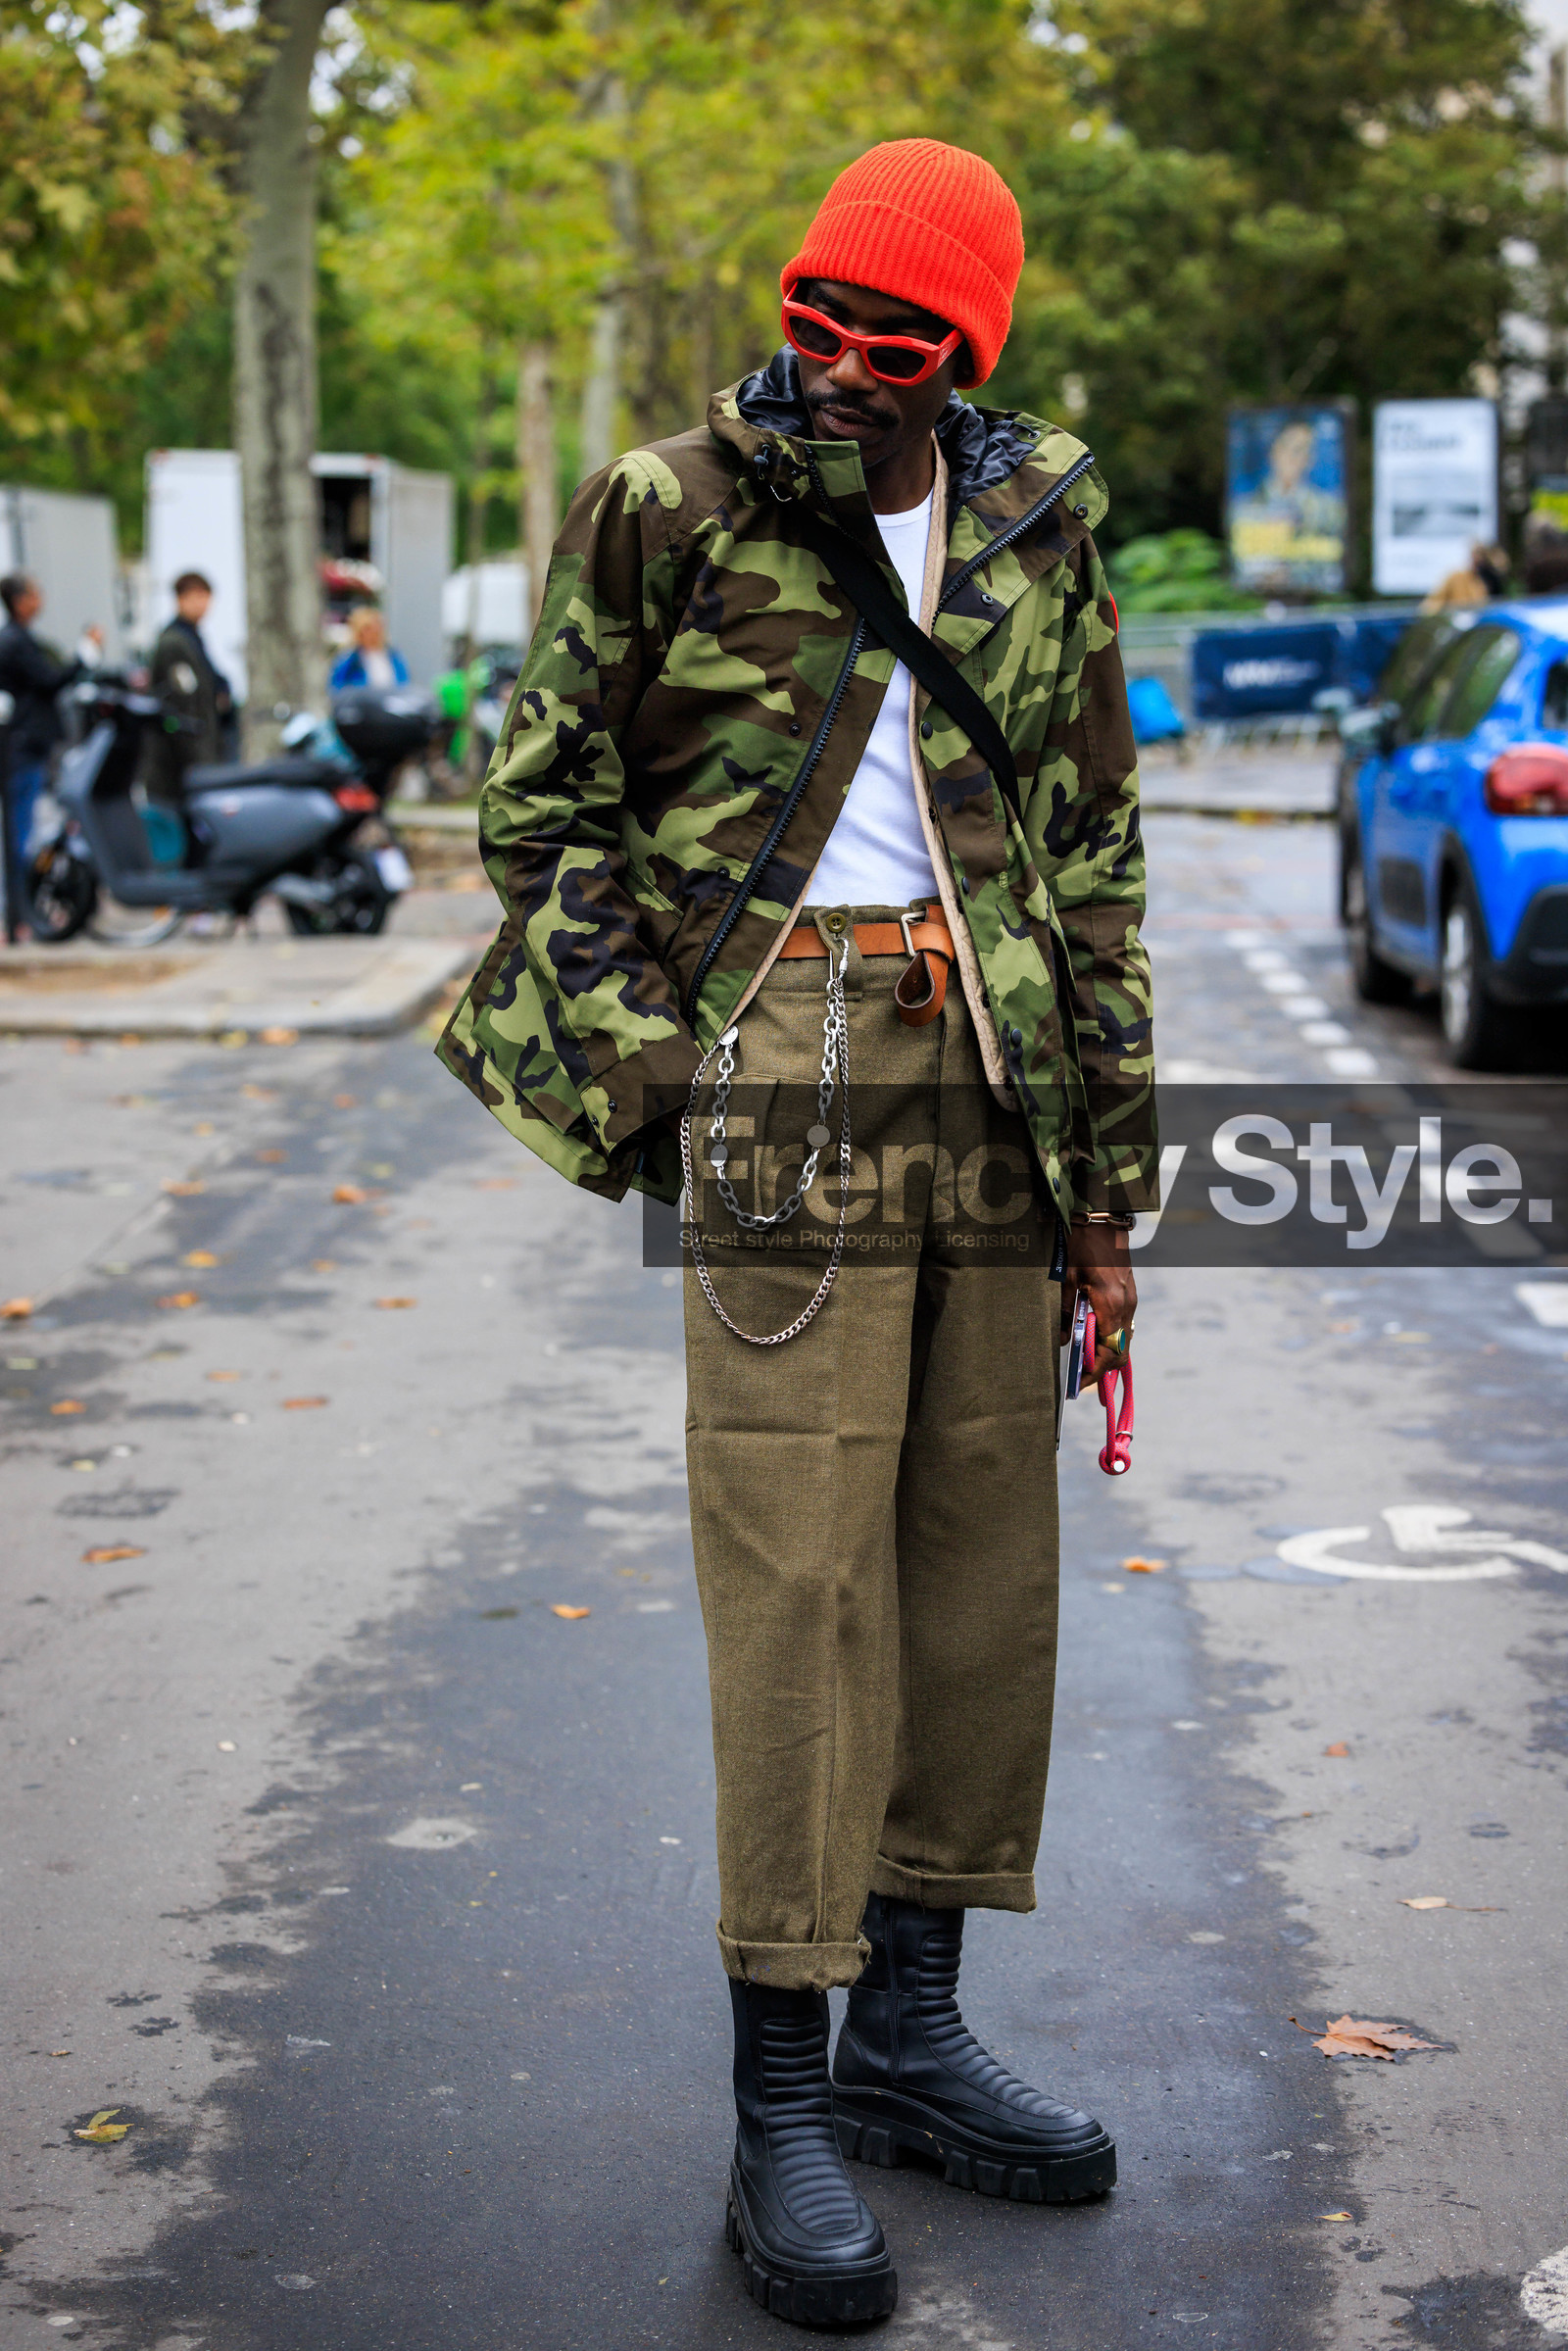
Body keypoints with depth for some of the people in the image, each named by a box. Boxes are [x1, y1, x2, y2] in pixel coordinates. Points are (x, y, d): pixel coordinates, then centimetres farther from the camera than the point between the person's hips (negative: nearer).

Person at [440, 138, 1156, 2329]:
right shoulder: (668, 510, 0)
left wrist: (1106, 1169, 11)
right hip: (785, 1080, -5)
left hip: (998, 1089, 5)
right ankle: (782, 2111, 3)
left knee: (988, 1558, 9)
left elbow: (1092, 851, 14)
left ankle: (909, 2027, 24)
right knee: (798, 1574, -7)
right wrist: (643, 1061, -3)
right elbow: (545, 796, 6)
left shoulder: (1038, 528, 11)